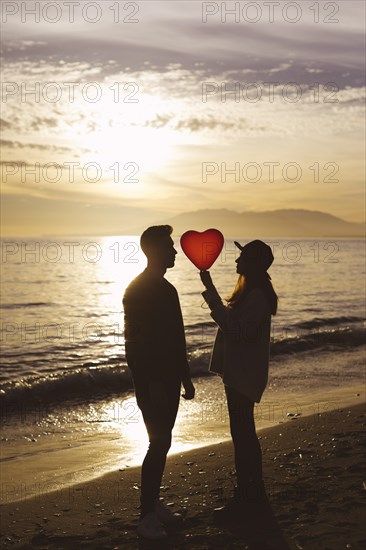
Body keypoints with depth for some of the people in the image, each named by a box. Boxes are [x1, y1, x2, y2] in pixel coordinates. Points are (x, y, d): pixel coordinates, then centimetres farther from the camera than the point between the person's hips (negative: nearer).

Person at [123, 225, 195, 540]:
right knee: (159, 444, -7)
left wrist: (185, 378, 19)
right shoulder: (138, 290, -15)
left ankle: (154, 503, 24)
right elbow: (134, 340, -20)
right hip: (151, 381, -9)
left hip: (169, 378, 9)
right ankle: (147, 516, 0)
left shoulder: (166, 289, 13)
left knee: (162, 443, 13)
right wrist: (152, 383, -22)